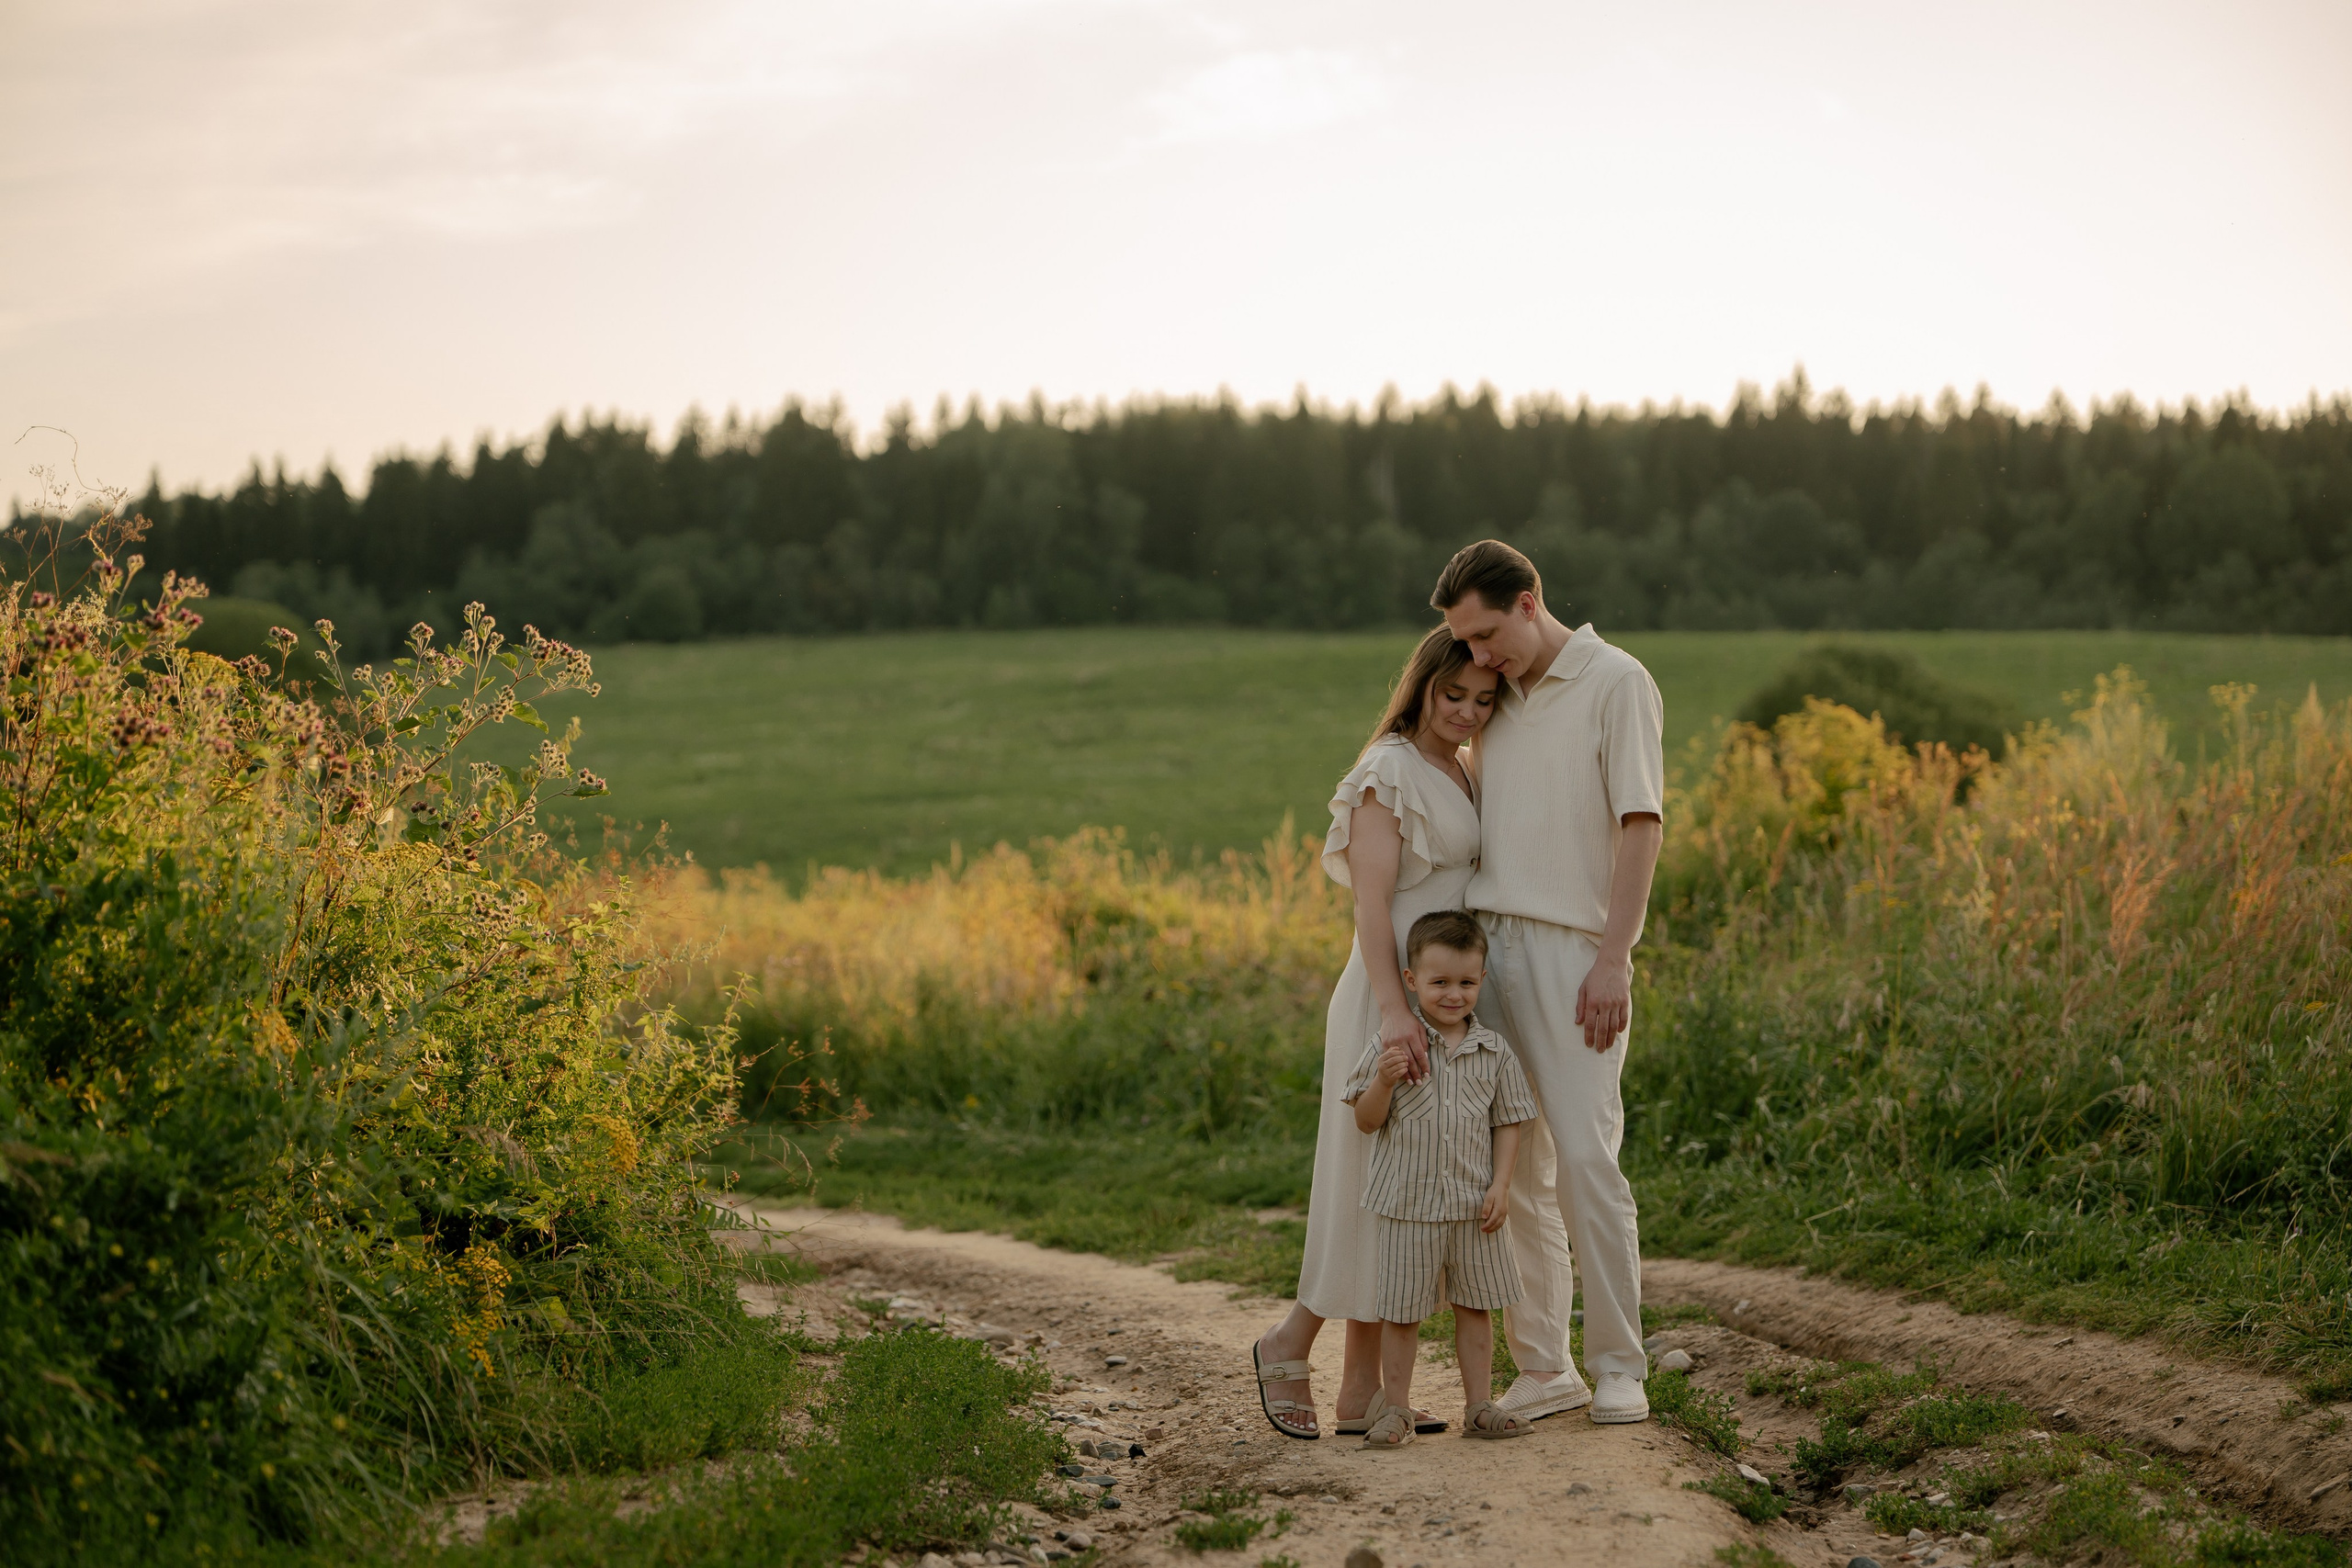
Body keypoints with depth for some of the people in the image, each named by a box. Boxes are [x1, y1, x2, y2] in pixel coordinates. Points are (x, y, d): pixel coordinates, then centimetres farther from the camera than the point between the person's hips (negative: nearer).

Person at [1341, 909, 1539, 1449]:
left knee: (1475, 1306, 9)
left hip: (1473, 1203, 2)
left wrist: (1500, 1185, -4)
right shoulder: (1390, 1045, -6)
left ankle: (1479, 1408, 19)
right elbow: (1367, 1121, -5)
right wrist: (1384, 1081, -24)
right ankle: (1395, 1411, 14)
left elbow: (1507, 1122, 6)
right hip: (1406, 1202, -2)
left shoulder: (1493, 1052, 2)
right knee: (1401, 1310, 4)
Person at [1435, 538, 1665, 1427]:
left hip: (1572, 949, -7)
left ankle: (1618, 1366, 0)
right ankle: (1542, 1367, 12)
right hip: (1487, 945, 7)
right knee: (1511, 1168, 6)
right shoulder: (1499, 702, 18)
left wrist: (1613, 960, -17)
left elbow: (1641, 825, -10)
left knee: (1585, 1157, -10)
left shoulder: (1617, 684, -3)